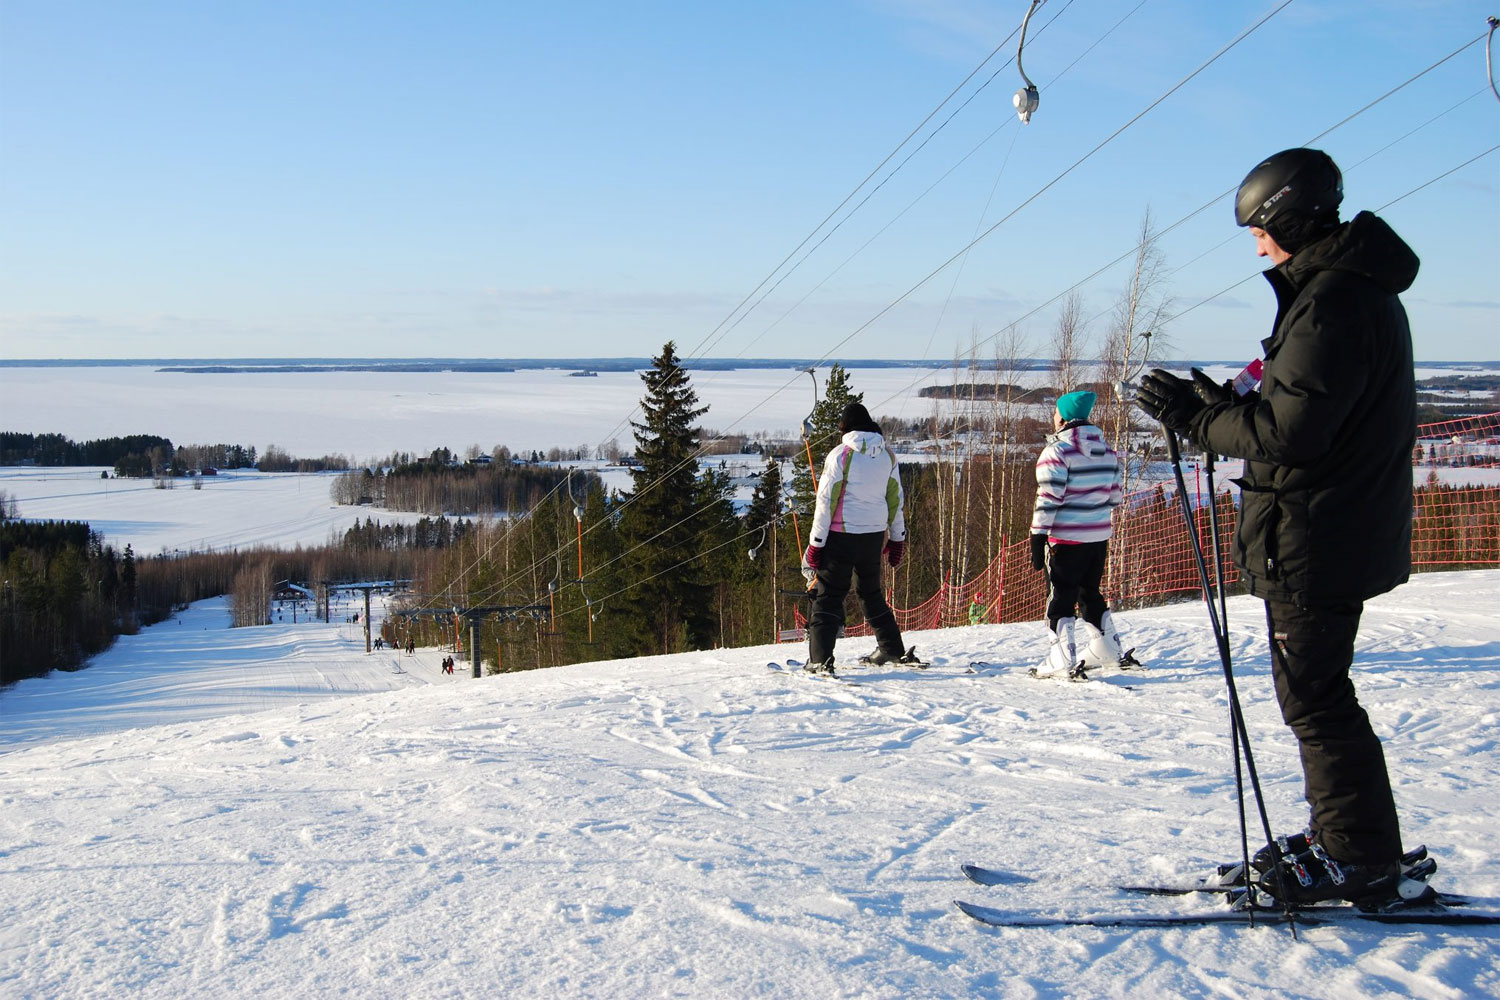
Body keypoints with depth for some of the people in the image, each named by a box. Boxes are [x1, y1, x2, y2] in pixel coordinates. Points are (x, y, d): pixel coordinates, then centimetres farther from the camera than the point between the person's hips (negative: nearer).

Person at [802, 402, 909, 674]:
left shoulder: (841, 454, -11)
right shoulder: (887, 455, 5)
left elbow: (826, 501, -11)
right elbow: (895, 499, 11)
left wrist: (815, 543, -7)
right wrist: (897, 538, 21)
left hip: (842, 534, -5)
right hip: (874, 535, 5)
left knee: (828, 596, -1)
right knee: (871, 593, 22)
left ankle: (821, 660, -11)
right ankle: (893, 650, 26)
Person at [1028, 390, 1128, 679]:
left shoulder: (1057, 451, -13)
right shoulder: (1107, 450, 9)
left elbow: (1049, 499, -16)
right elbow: (1116, 495, 12)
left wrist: (1037, 538, -13)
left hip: (1066, 538, -7)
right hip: (1100, 534, 7)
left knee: (1061, 598, -1)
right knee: (1091, 593, 21)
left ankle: (1063, 660, -5)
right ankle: (1108, 650, 27)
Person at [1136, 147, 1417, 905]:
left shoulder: (1333, 302, -19)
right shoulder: (1357, 290, 15)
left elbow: (1290, 431, -23)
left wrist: (1197, 418, -13)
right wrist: (1224, 406, 10)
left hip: (1315, 538, -11)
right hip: (1343, 525, 11)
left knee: (1314, 698, -2)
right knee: (1315, 692, 18)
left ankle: (1360, 858, 6)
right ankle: (1345, 838, 28)